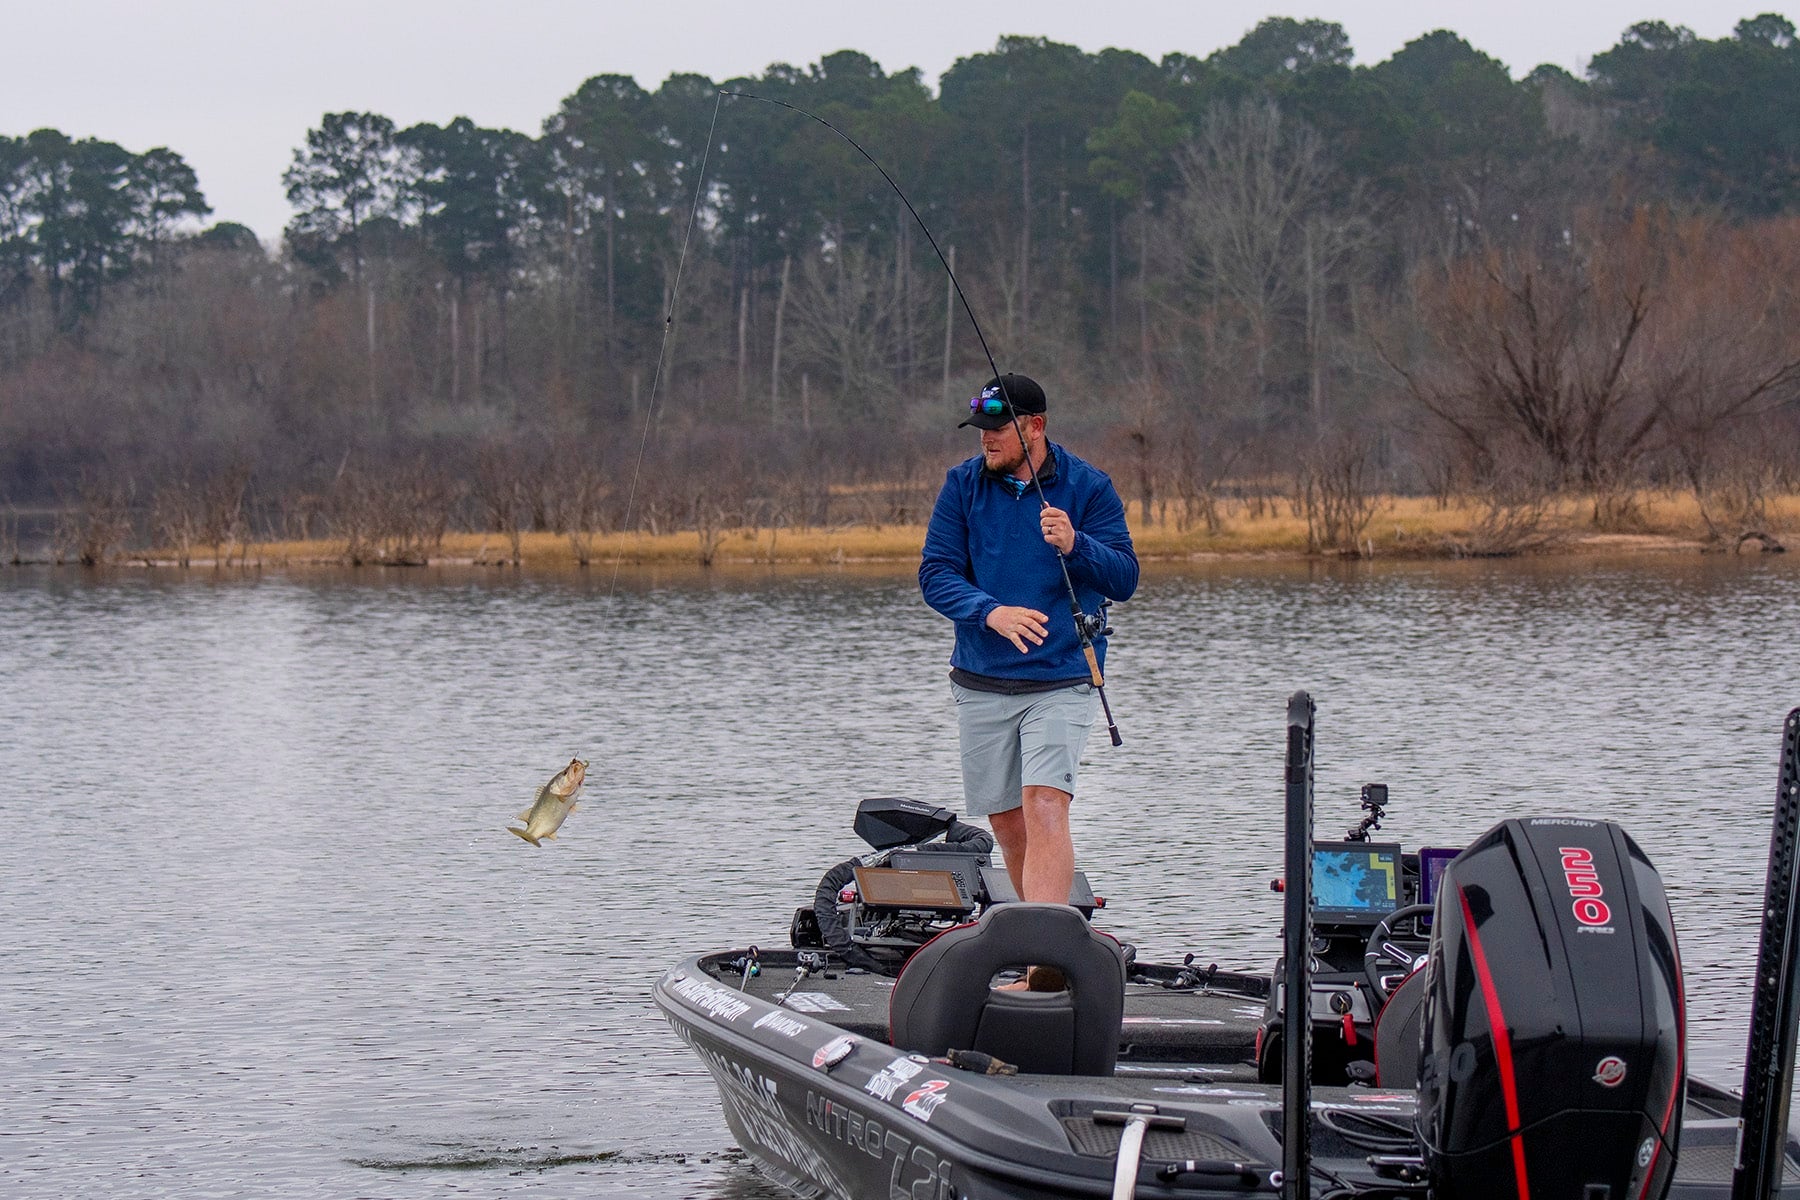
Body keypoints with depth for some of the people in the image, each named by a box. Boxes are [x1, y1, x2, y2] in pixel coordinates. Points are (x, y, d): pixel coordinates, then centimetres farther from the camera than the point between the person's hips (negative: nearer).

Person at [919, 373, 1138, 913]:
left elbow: (1124, 579, -6)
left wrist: (1074, 545, -25)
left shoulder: (1088, 487, -2)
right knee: (1006, 820, 10)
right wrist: (991, 612, -23)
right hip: (981, 681, 4)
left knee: (1045, 807, -18)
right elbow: (935, 573, -4)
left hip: (1061, 680, -3)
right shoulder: (963, 484, 2)